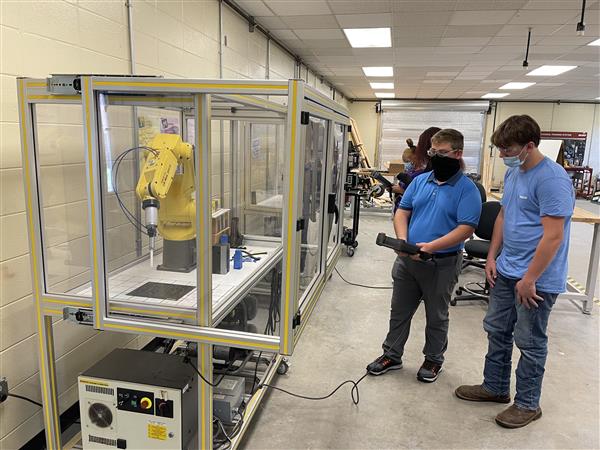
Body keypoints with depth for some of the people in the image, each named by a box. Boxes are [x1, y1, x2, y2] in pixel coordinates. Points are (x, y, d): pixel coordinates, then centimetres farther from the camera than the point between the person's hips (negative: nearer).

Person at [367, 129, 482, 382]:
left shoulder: (467, 189, -10)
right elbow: (403, 211, 7)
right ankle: (392, 355, 32)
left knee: (436, 316, 15)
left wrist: (431, 246, -27)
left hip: (442, 264, -4)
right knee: (399, 311, 15)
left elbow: (466, 228, -18)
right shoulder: (420, 181, 6)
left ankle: (434, 359, 35)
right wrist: (402, 240, -11)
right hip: (407, 259, 5)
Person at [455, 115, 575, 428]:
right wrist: (492, 256, 9)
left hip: (537, 279, -8)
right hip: (506, 271, 8)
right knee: (497, 331, 18)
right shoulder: (513, 173, 7)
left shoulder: (552, 179, -21)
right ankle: (495, 387, 36)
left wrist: (529, 280, -20)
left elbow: (553, 236, -23)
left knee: (530, 343, 8)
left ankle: (527, 404, 27)